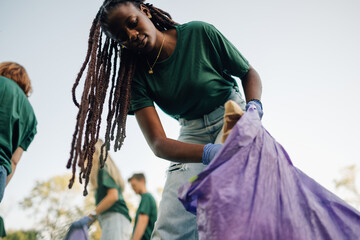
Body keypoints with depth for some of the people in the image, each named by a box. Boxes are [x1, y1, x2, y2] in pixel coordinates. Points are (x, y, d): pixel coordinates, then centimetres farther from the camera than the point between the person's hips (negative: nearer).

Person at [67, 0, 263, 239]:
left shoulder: (199, 33, -13)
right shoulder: (137, 76, -9)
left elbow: (249, 73, 0)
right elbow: (158, 144, -20)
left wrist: (254, 108, -23)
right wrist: (210, 153, -38)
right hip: (192, 133, 3)